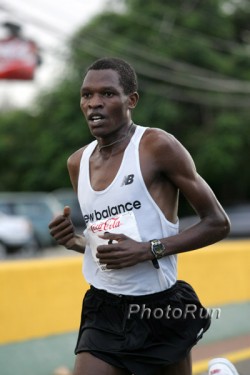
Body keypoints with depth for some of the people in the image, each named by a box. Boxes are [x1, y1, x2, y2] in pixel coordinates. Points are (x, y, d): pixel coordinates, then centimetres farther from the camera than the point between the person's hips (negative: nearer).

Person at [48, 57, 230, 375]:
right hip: (103, 313, 4)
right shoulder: (78, 163, 9)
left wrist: (148, 250, -18)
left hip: (159, 311, -4)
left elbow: (217, 223, -8)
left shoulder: (157, 147, -9)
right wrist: (75, 241, 0)